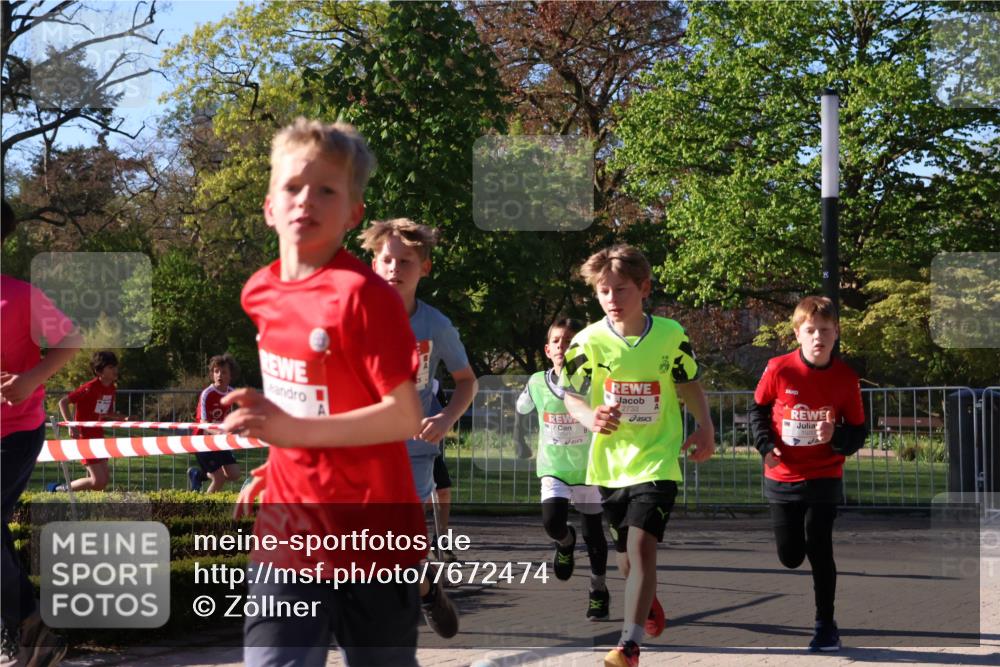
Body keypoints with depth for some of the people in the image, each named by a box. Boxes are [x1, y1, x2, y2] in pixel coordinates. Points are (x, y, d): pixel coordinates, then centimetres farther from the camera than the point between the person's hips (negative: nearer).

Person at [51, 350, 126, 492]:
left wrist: (121, 418, 0)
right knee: (98, 481, -12)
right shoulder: (90, 388, -18)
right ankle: (59, 489, 3)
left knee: (104, 480, 5)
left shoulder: (111, 389, 6)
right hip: (85, 436, -8)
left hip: (99, 436, 8)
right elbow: (63, 402, -17)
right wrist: (71, 425, -25)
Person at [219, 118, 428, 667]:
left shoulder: (362, 294, -16)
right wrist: (275, 467, 10)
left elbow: (405, 416, -20)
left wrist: (294, 431, -26)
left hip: (371, 535, -5)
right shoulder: (260, 292, 5)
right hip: (287, 536, 5)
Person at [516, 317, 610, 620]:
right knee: (552, 522, -20)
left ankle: (599, 590, 29)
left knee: (593, 532, 7)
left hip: (589, 468, -1)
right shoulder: (537, 384, -6)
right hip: (553, 468, 1)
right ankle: (566, 542, 18)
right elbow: (522, 407, 15)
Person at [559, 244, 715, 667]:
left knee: (641, 542, -19)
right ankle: (648, 601, 50)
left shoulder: (671, 335, -6)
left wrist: (704, 428, 0)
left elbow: (690, 385, 9)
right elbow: (572, 397, 1)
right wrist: (590, 418, -20)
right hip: (610, 462, 2)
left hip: (657, 459, -2)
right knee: (626, 552, 15)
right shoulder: (589, 342, -7)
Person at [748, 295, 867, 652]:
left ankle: (826, 626, 9)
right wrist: (765, 445, -10)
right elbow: (758, 409, 5)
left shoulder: (845, 377, -10)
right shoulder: (778, 369, -12)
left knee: (819, 552, -4)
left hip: (823, 480, -1)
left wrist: (836, 437, -22)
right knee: (790, 556, 9)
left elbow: (858, 431, -1)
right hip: (782, 479, 1)